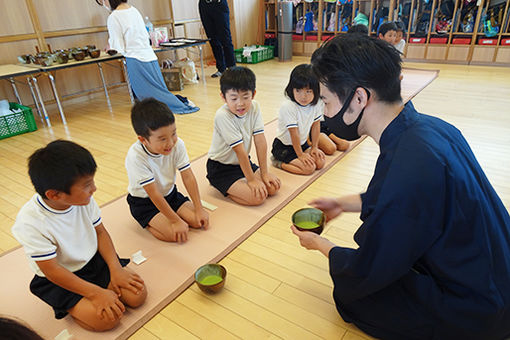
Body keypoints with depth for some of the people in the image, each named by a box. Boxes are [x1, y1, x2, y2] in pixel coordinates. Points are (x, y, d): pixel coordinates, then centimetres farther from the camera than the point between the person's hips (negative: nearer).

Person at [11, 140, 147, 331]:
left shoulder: (84, 199, -15)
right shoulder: (30, 223, -29)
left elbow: (100, 231, -2)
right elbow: (52, 270, -23)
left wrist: (115, 268, -13)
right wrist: (96, 293, -25)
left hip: (94, 259, 4)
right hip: (60, 280, -4)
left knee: (138, 295, -9)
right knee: (107, 319, -19)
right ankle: (71, 307, 7)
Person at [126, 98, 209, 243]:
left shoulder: (177, 144, -19)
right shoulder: (135, 157, -31)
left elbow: (188, 177, -14)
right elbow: (153, 194, -28)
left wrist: (199, 209, -15)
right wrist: (176, 221, -26)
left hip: (169, 194, 5)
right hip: (144, 202, -5)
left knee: (199, 221, -10)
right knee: (173, 234, -23)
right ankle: (149, 224, 6)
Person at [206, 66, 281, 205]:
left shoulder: (254, 107, -9)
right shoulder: (222, 116, -26)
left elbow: (260, 141, -10)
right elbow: (240, 151, -25)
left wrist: (264, 173, -11)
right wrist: (251, 179, -19)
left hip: (243, 162, 7)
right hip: (221, 168, -7)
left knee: (273, 186, -3)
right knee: (257, 197, -20)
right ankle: (221, 186, 2)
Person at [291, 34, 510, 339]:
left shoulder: (408, 170, -36)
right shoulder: (430, 126, -8)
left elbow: (366, 273, -20)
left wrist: (321, 245, -1)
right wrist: (343, 203, 16)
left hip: (473, 312, -8)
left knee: (348, 291, 0)